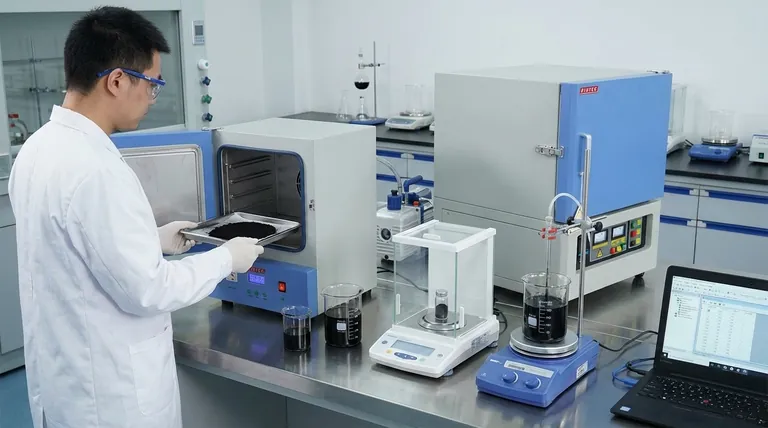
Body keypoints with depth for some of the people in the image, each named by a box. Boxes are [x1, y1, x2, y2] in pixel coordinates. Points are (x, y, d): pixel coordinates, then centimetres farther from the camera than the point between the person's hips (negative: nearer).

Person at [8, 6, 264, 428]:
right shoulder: (96, 171, -28)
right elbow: (147, 291, -23)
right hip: (110, 390, -8)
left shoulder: (38, 149, 1)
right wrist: (226, 258, -11)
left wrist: (153, 239, 12)